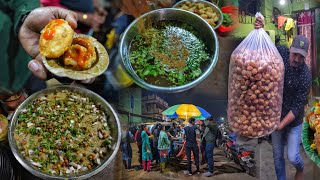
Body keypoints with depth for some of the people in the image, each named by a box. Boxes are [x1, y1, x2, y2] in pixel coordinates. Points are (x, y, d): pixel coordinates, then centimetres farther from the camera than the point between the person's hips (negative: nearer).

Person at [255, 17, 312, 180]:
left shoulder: (305, 76, -22)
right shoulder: (282, 55, -13)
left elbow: (298, 106, -20)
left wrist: (282, 125, -23)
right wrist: (260, 30, -22)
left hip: (293, 121, -3)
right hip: (277, 116, 3)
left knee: (292, 157, 0)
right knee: (277, 156, 12)